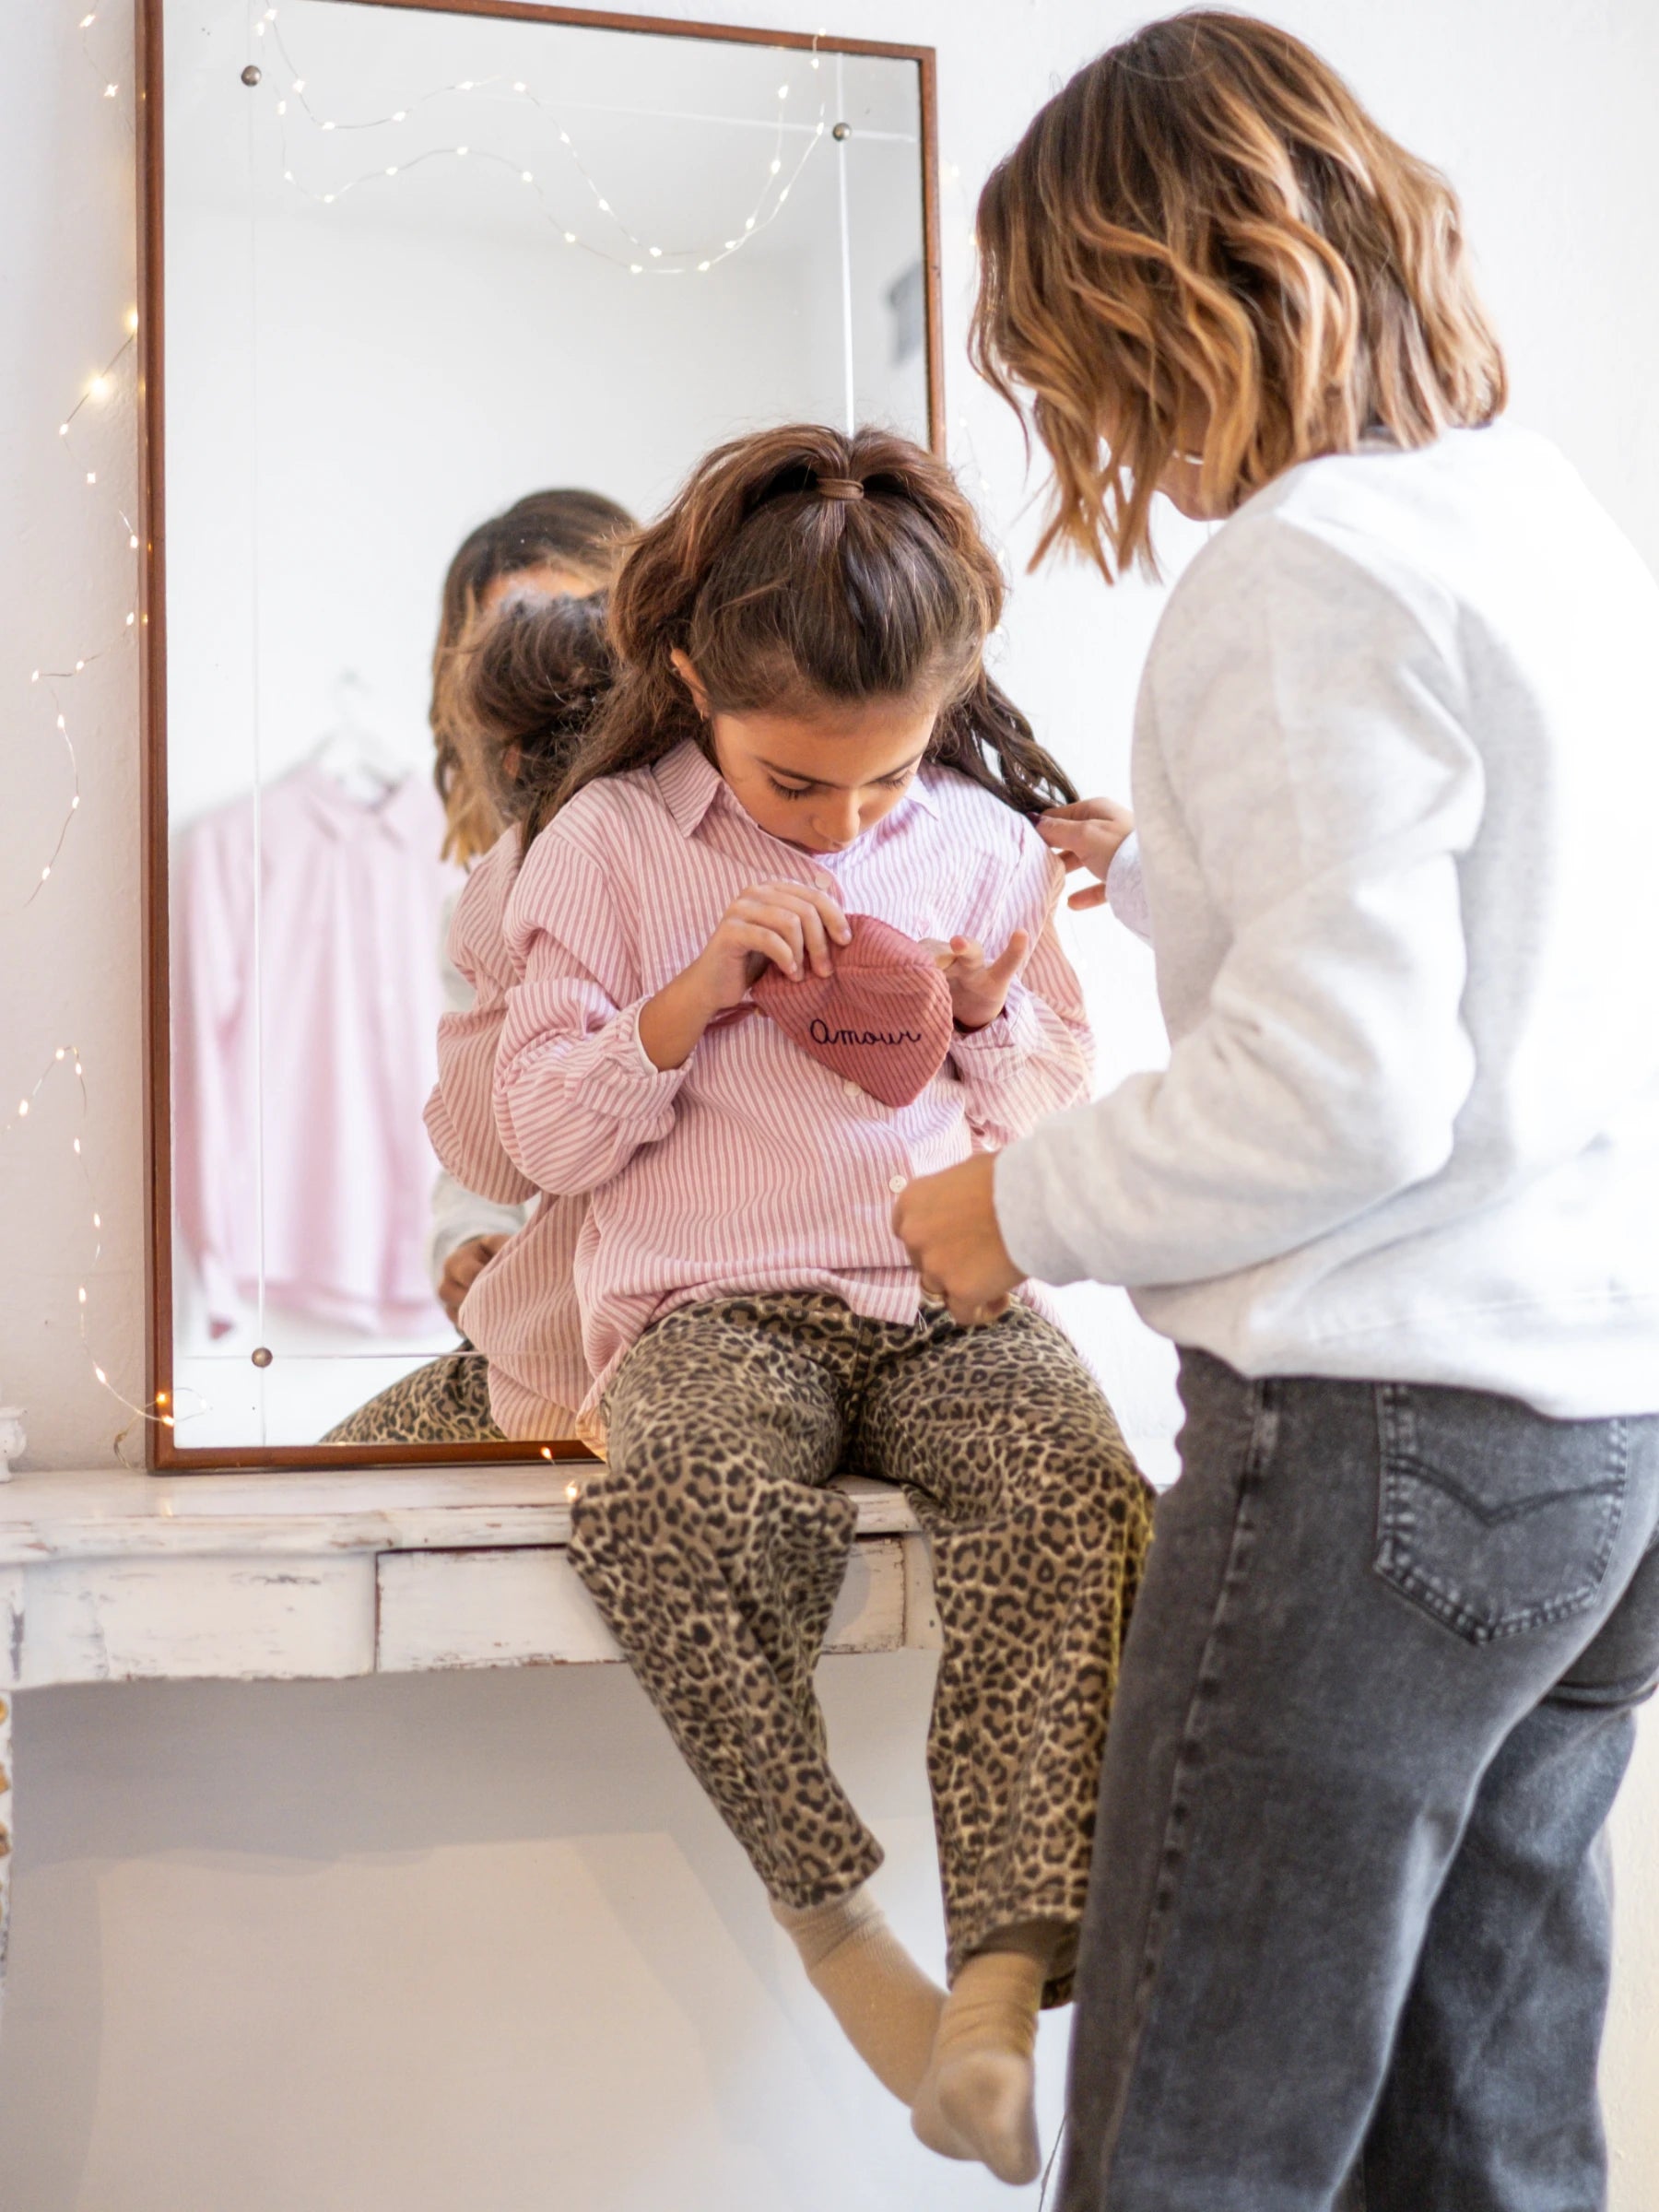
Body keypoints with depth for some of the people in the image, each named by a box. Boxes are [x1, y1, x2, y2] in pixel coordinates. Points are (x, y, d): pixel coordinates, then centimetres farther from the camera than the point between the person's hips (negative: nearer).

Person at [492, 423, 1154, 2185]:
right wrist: (688, 999, -11)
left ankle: (1001, 1986, -33)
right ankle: (829, 1916, -18)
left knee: (1083, 1501, -33)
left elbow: (1058, 1101, 20)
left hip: (952, 1293, 2)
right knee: (683, 1512, -38)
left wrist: (990, 1017, -2)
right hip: (714, 1304, -1)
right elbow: (544, 1133, 4)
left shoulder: (985, 838, 13)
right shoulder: (612, 844, 6)